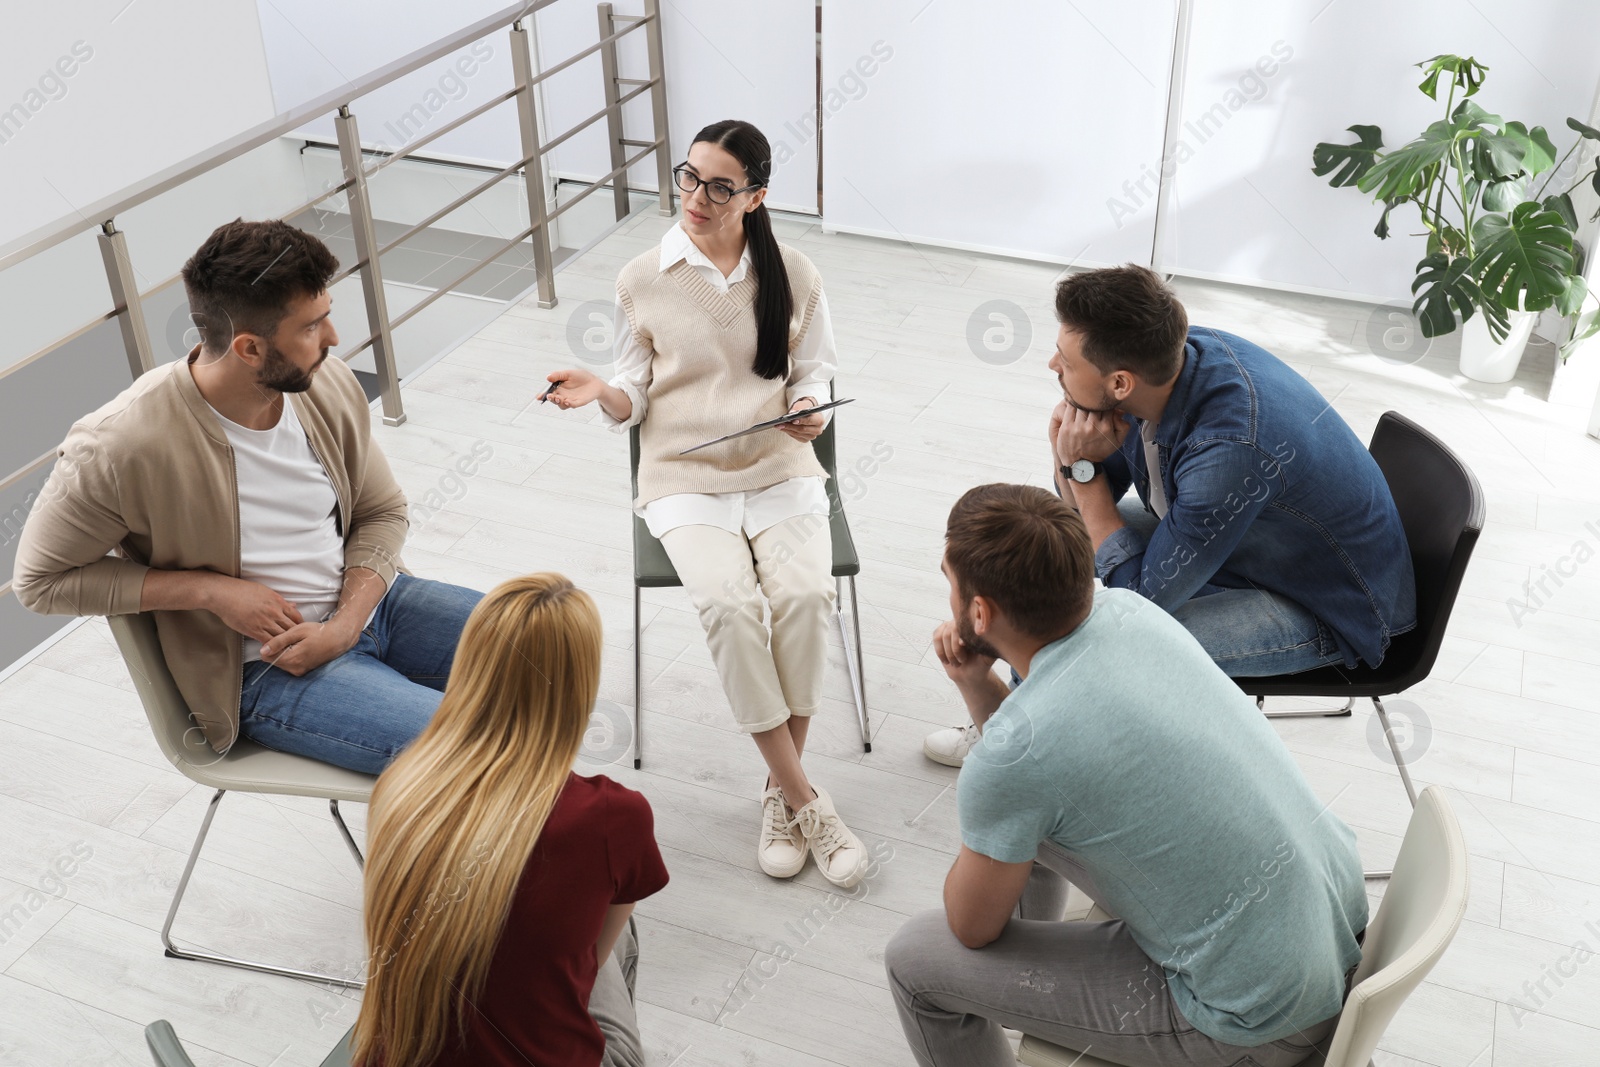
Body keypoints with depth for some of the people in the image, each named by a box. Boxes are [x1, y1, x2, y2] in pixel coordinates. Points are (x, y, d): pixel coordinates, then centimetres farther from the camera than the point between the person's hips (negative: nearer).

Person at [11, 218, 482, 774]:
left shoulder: (329, 386, -8)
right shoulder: (121, 449, -22)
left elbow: (382, 512, 5)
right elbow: (39, 578, -9)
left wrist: (343, 628, -12)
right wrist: (212, 589, -18)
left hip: (365, 601, 6)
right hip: (262, 671, -6)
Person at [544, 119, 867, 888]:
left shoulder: (793, 276, 4)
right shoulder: (643, 281, 2)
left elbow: (814, 374, 11)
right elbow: (638, 401, 6)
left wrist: (810, 411, -12)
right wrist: (600, 393, -17)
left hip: (780, 471, 1)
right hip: (685, 479, -1)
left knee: (806, 594, -28)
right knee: (728, 602, -30)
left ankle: (781, 792, -9)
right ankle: (806, 801, -17)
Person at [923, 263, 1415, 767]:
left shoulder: (1231, 450, -40)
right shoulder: (1177, 352, -15)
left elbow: (1146, 598, -27)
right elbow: (1082, 511, -1)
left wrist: (1083, 469, -26)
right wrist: (1070, 460, -24)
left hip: (1330, 607, -8)